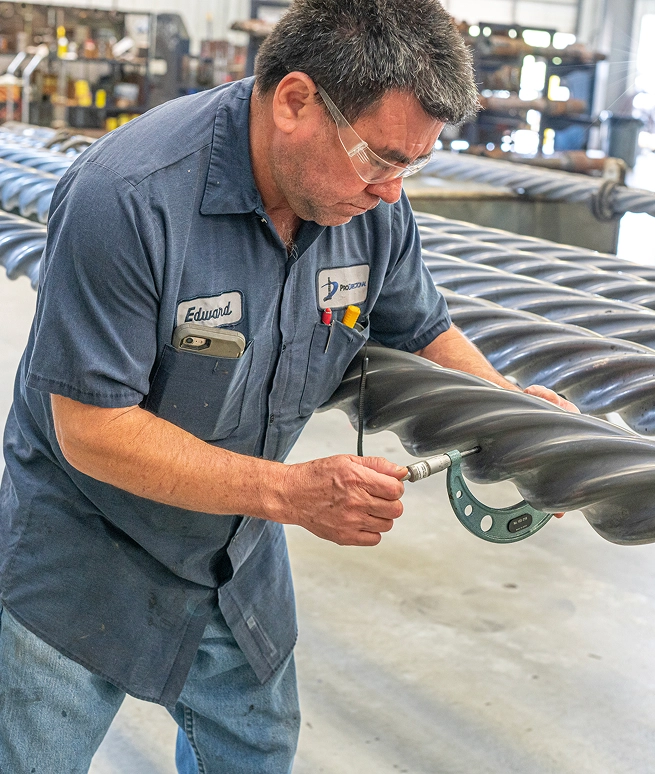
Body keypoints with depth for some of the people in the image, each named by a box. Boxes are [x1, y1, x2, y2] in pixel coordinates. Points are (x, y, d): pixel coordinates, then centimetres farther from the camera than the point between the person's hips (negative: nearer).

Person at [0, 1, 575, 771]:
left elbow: (422, 333, 6)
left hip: (237, 555, 5)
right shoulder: (125, 197, -31)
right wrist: (291, 493, -32)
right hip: (81, 558, -5)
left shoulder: (372, 204, -12)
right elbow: (92, 430, -29)